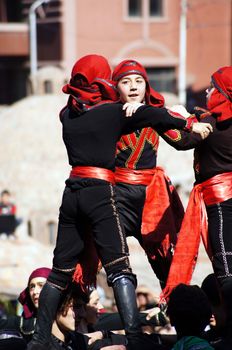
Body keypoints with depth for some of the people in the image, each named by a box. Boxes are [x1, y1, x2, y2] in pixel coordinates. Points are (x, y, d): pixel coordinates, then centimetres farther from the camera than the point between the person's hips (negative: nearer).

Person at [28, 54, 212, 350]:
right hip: (100, 192, -5)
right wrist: (190, 124, -7)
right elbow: (150, 115, -9)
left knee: (61, 269, 12)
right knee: (119, 268, -10)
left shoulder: (67, 115, 11)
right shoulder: (111, 112, -3)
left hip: (72, 192, 5)